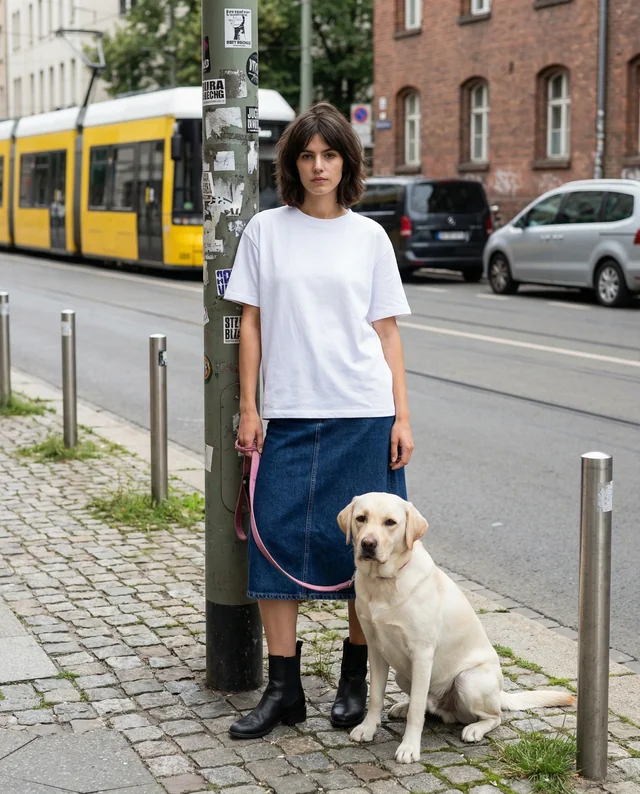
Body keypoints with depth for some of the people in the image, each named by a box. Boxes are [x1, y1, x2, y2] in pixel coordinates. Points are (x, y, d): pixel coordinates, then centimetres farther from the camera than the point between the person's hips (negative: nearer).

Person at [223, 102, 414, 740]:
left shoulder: (369, 236, 6)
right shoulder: (265, 230, 6)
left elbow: (387, 331, 6)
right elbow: (251, 323, 7)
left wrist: (401, 416, 0)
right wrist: (248, 409, 1)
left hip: (364, 413, 0)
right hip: (288, 415, 0)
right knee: (277, 540, -1)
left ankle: (355, 678, 19)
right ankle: (283, 688, 9)